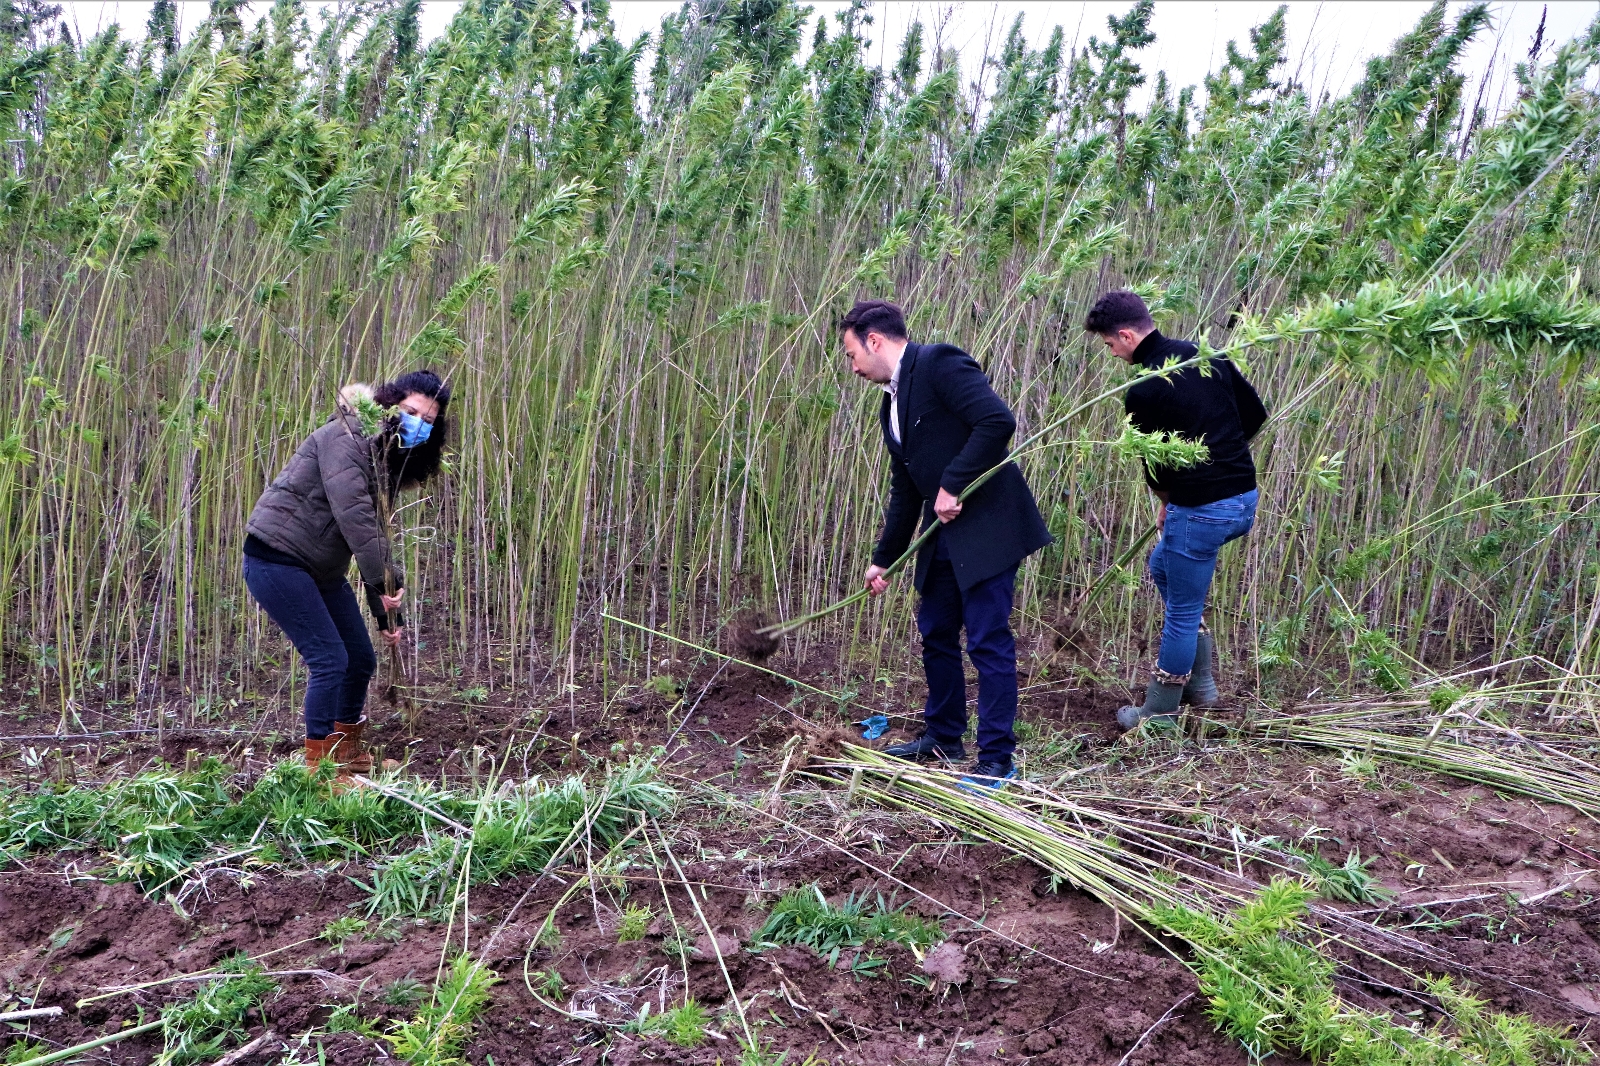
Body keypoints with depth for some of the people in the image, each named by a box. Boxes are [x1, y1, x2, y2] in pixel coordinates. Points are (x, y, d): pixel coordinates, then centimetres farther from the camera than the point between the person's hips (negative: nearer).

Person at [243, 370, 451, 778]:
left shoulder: (388, 461, 11)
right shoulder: (345, 437, -18)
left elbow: (377, 535, 15)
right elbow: (353, 517, -29)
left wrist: (388, 613, 13)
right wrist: (386, 583, -28)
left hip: (322, 570, 10)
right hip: (277, 559, -10)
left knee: (362, 659, 13)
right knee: (330, 660, -13)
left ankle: (348, 752, 31)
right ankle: (319, 767, -1)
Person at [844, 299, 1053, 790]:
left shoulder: (938, 363, -11)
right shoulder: (892, 404, 17)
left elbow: (998, 421, -23)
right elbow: (905, 491, 22)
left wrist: (952, 486, -19)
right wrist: (883, 560, 25)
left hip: (987, 524, -10)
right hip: (943, 534, 10)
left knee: (988, 641, -6)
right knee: (935, 633, 16)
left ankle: (996, 759, 3)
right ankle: (943, 736, 33)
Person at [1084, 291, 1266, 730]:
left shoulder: (1143, 391, -16)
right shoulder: (1206, 355, 6)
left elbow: (1154, 460, -6)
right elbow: (1255, 413, 12)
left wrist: (1166, 499, 14)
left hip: (1201, 509, -9)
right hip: (1245, 498, 9)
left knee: (1182, 612, 5)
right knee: (1163, 564, 27)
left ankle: (1159, 713, 21)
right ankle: (1199, 683, 31)